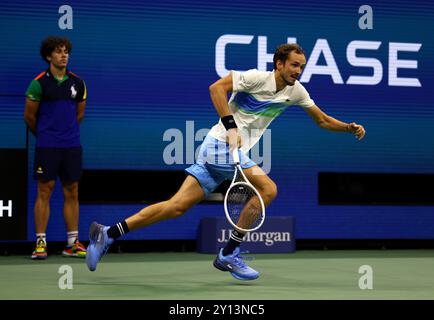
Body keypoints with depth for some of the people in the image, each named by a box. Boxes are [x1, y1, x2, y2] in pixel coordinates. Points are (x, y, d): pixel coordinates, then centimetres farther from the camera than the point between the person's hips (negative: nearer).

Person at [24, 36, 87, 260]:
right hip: (47, 146, -4)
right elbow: (29, 116, 3)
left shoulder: (77, 83, 7)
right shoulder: (39, 83, -5)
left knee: (72, 193, 5)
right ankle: (40, 243, 1)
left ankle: (72, 244, 9)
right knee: (44, 192, -2)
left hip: (72, 145, 4)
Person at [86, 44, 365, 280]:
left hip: (234, 152, 7)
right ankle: (229, 254, -12)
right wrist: (231, 127, -25)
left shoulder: (296, 91, 13)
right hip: (221, 145, -7)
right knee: (267, 189, -20)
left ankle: (108, 234, -1)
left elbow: (322, 120, 23)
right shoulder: (257, 78, -11)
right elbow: (216, 87, -20)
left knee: (177, 206, 0)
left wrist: (350, 128, 10)